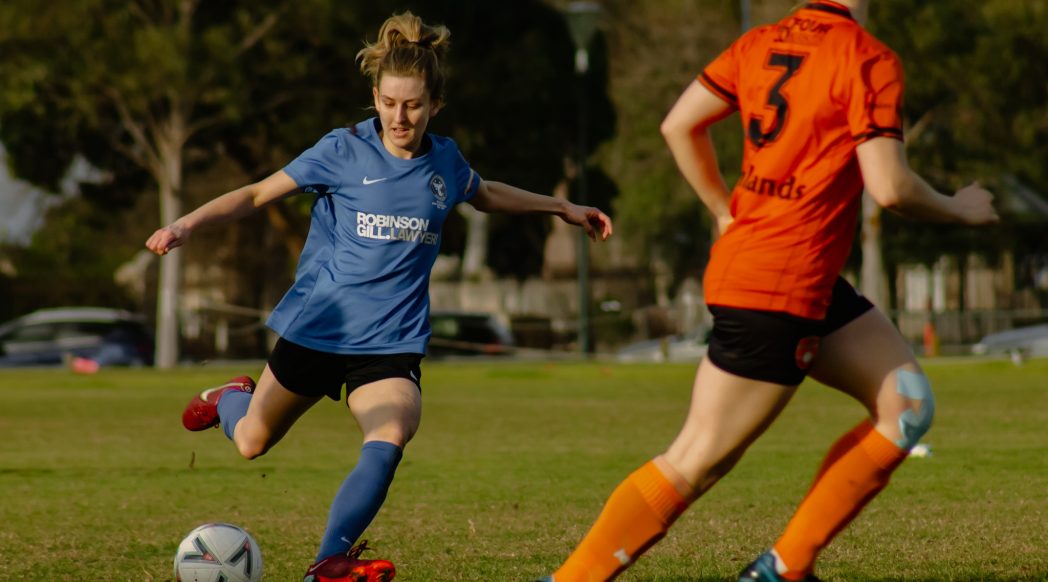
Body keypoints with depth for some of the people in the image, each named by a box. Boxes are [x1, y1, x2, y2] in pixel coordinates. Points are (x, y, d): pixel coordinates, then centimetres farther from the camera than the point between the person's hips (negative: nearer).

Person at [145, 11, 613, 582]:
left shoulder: (445, 161, 3)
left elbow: (486, 195, 27)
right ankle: (231, 398, 51)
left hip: (390, 342, 1)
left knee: (388, 440, -28)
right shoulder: (344, 151, -8)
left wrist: (563, 207, 32)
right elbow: (258, 193, -9)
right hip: (316, 327, -1)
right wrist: (187, 223, -23)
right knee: (250, 442, 14)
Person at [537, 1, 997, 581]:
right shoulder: (869, 60, -15)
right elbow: (890, 188, -18)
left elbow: (678, 126, 9)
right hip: (775, 294, -9)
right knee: (694, 465, -4)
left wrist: (727, 213, 18)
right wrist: (958, 209, 1)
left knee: (907, 406, 9)